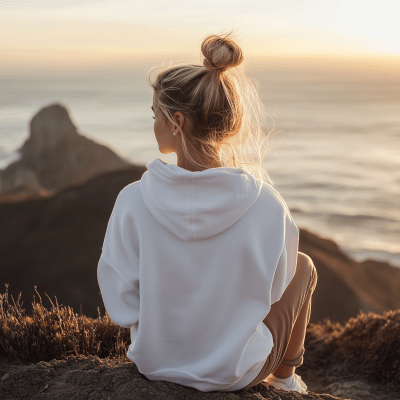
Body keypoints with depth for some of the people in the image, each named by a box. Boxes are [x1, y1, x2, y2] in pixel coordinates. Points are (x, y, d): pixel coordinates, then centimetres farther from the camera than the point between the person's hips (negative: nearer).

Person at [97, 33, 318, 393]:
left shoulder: (133, 201, -25)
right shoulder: (266, 205, -26)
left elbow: (121, 302, -15)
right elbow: (273, 287, -9)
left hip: (155, 362, 2)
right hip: (236, 371, -2)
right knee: (304, 266, 25)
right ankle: (284, 379, 44)